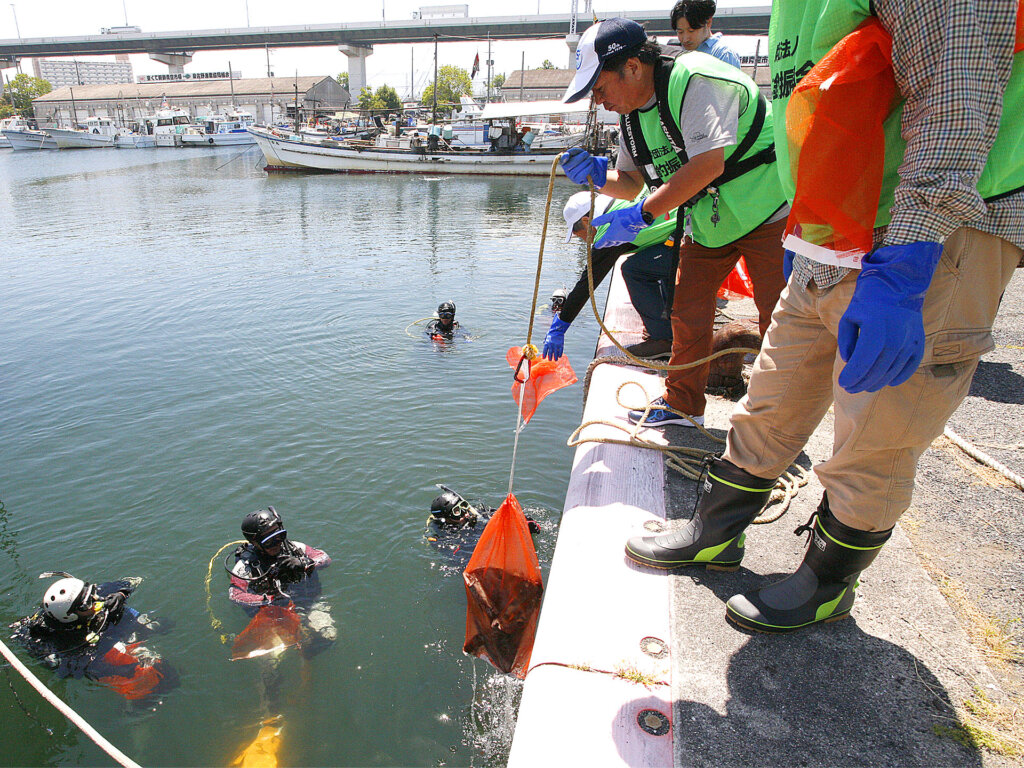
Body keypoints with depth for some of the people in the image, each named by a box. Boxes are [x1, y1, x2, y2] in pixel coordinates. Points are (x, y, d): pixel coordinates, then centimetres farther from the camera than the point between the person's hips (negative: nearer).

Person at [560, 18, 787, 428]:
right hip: (706, 220, 8)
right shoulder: (632, 114, 3)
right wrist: (598, 174, -13)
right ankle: (682, 404, 19)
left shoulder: (696, 79, -24)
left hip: (765, 210, -8)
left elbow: (708, 164, -34)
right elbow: (631, 182, 9)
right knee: (686, 309, 5)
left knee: (778, 318, -6)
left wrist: (640, 215, -33)